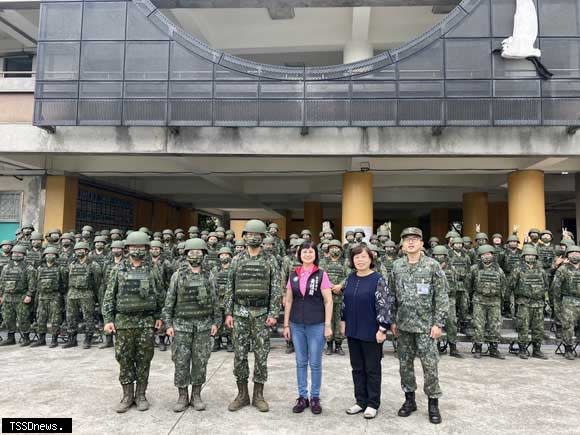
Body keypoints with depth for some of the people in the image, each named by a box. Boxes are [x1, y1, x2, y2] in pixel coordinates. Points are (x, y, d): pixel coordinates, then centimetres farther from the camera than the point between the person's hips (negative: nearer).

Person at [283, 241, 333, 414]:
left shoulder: (321, 274, -5)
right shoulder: (293, 275, 5)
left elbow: (328, 301, -5)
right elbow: (288, 301, 8)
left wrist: (328, 325, -8)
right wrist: (286, 324, 6)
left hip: (316, 325, -3)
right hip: (297, 325, 3)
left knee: (315, 363, 7)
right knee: (301, 362, 12)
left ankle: (315, 397, 23)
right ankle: (302, 397, 25)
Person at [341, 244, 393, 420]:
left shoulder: (378, 279, -12)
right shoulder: (350, 278, 5)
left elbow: (384, 305, -14)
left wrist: (382, 329, -17)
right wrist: (343, 321, 13)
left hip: (371, 332, -5)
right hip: (353, 331, 6)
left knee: (372, 369, 8)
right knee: (357, 367, 14)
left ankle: (373, 404, 21)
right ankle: (361, 401, 27)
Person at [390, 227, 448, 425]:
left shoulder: (433, 265, -7)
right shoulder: (396, 266, 4)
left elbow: (442, 297, -8)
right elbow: (393, 296, 9)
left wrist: (438, 323, -12)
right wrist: (392, 320, 7)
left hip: (425, 324, -3)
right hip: (403, 325, 4)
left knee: (430, 365, 3)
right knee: (405, 363, 11)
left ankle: (433, 403, 18)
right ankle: (409, 399, 26)